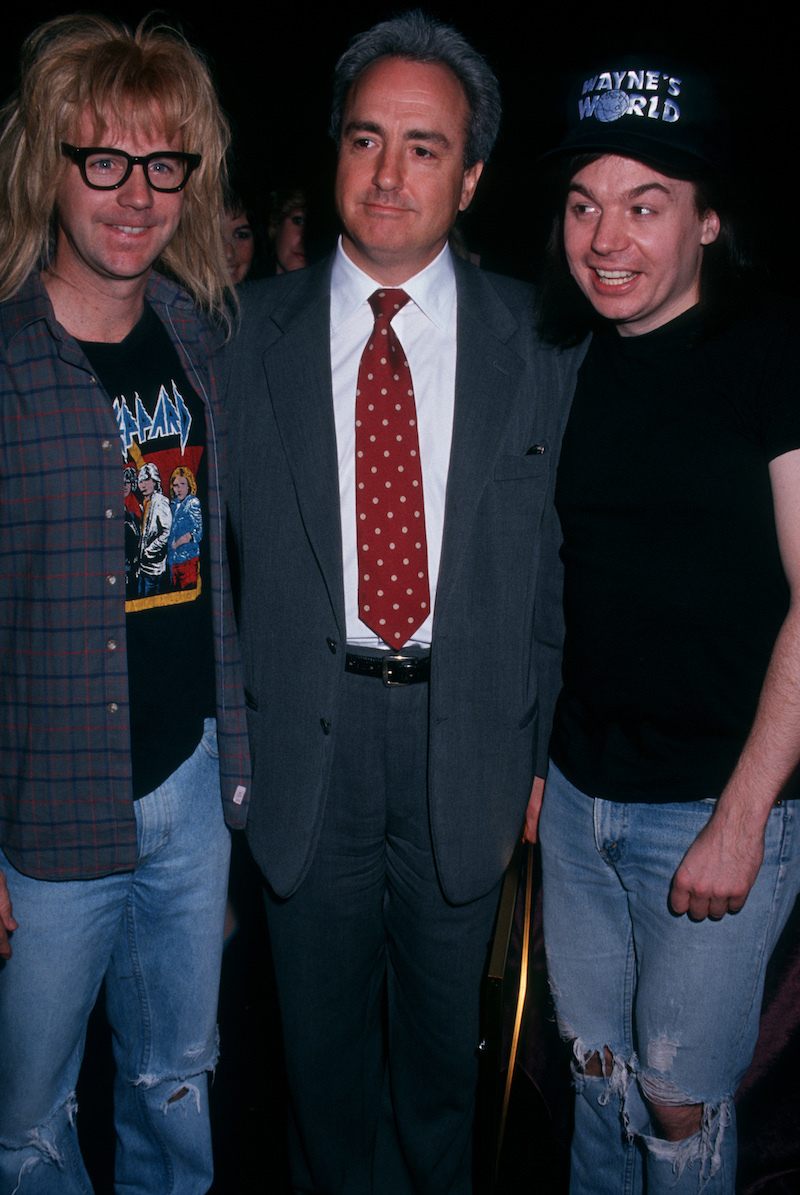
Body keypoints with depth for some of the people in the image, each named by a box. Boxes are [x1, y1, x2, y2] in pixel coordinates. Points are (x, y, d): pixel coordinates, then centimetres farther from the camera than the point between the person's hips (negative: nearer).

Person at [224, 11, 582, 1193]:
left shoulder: (539, 342, -3)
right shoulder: (251, 332, -3)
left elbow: (559, 560, 1)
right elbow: (223, 550, 0)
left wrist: (539, 747, 1)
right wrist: (234, 734, -2)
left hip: (468, 743, 0)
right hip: (304, 740, 0)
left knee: (442, 1040, 22)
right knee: (323, 1045, 19)